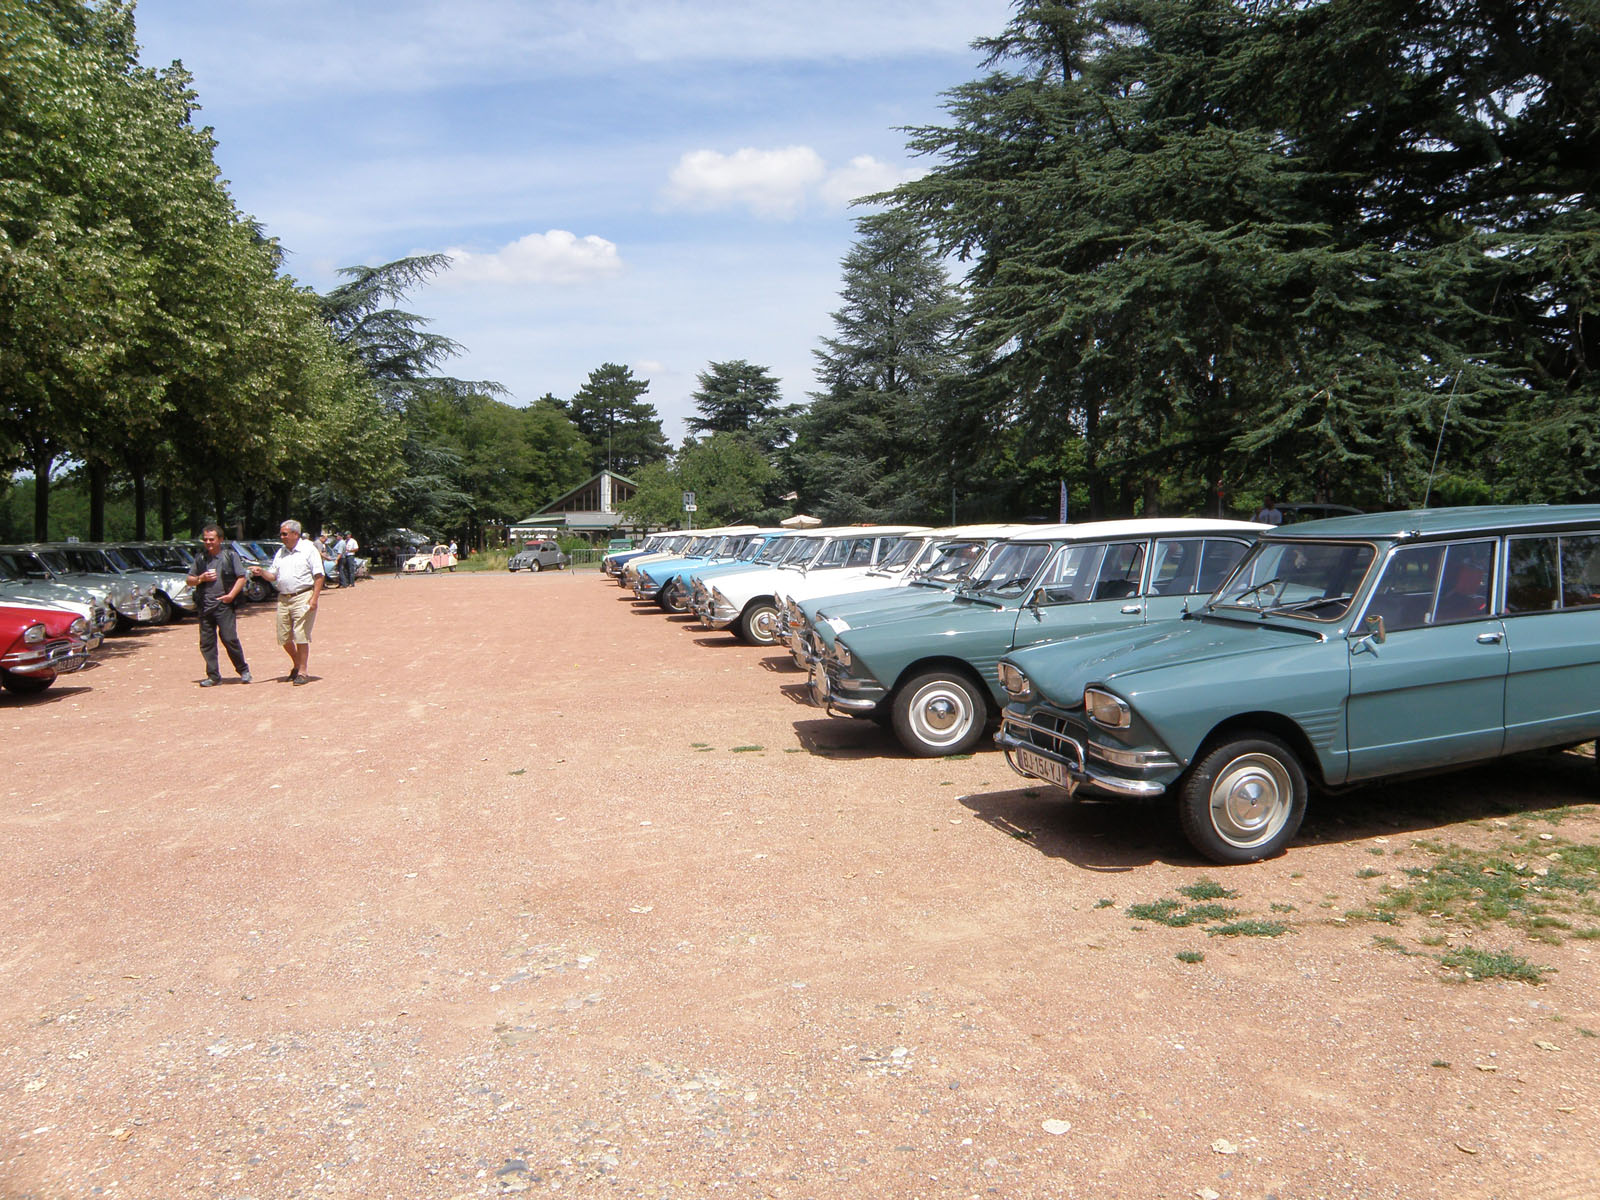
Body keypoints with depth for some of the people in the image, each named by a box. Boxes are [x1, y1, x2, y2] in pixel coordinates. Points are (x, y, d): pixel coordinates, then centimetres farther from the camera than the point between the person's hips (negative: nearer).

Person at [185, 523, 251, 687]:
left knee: (229, 639, -10)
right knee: (206, 642, 3)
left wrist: (231, 595, -12)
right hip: (205, 606, 4)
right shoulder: (200, 558, 15)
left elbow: (241, 578, 0)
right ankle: (213, 676, 10)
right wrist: (201, 578, -4)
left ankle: (243, 670, 5)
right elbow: (188, 580, 17)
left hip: (224, 605, -4)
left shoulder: (230, 555, 3)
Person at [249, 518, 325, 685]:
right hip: (283, 598, 6)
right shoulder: (280, 552, 17)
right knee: (284, 638, 7)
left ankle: (302, 672, 0)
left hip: (302, 597, -6)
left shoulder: (309, 549, -3)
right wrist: (261, 572, -4)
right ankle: (297, 665, 27)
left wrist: (314, 598, -15)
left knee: (301, 637, -7)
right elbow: (273, 576, 19)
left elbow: (319, 576, -7)